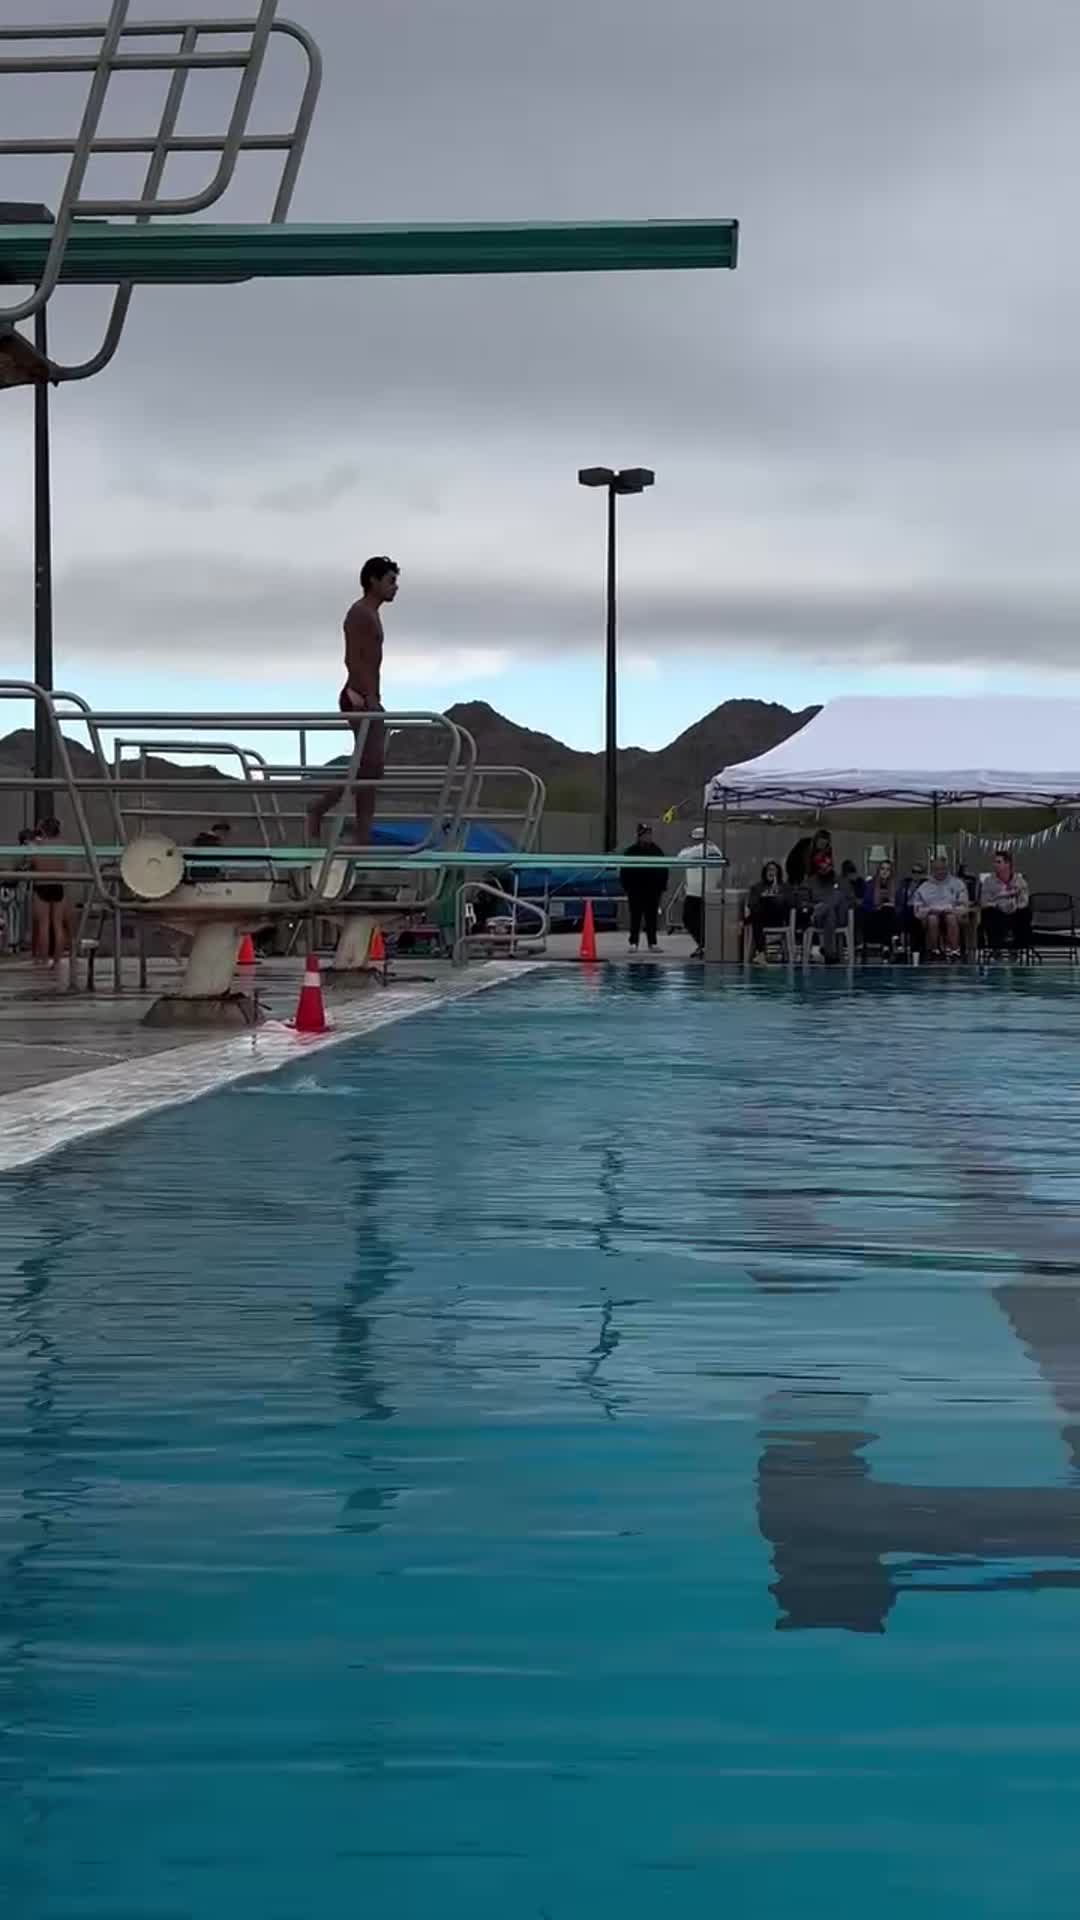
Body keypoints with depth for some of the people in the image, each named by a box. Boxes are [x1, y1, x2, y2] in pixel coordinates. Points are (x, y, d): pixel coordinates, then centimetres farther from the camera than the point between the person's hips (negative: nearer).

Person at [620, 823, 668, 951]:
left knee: (652, 917, 6)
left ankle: (653, 943, 11)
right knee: (635, 917, 1)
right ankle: (633, 943, 5)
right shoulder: (631, 851, 0)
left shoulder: (657, 851, 6)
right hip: (635, 889, -2)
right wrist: (626, 887, -4)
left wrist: (662, 888, 4)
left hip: (653, 890, 2)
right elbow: (624, 871, 1)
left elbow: (664, 870, 9)